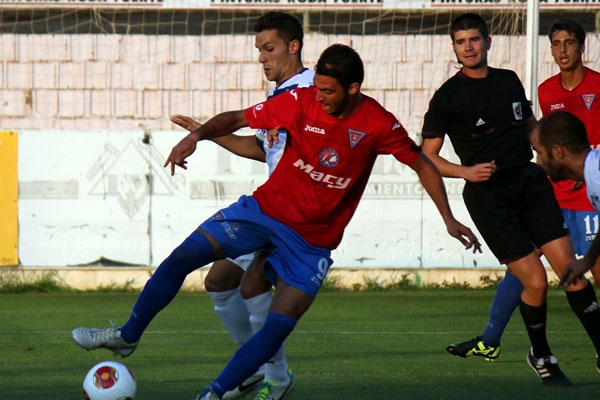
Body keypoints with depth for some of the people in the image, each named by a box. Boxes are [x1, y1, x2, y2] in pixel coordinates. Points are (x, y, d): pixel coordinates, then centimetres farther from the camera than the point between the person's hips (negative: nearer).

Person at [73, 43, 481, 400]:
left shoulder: (379, 125, -14)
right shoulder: (301, 102, -11)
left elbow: (423, 165, 0)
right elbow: (238, 118, -3)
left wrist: (449, 219, -3)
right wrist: (198, 135, -20)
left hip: (313, 239, -1)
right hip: (265, 208, 1)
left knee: (279, 327, -13)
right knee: (183, 256, -13)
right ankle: (128, 335, 4)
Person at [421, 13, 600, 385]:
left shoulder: (509, 81, 14)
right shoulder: (448, 96, 0)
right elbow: (428, 157, 0)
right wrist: (466, 171, -15)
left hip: (529, 180, 4)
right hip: (488, 193, -4)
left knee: (568, 266, -8)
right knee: (535, 281, -10)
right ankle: (541, 356, 13)